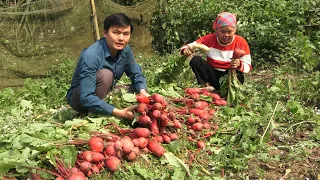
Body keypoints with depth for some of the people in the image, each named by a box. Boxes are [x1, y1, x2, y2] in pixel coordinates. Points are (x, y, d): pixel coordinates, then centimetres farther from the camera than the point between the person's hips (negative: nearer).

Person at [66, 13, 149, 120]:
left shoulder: (125, 50, -12)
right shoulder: (90, 56, -32)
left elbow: (137, 75, 1)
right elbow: (86, 98, -37)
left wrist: (143, 91, -22)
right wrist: (119, 113, -40)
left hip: (103, 96, 7)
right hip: (79, 99, -7)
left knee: (137, 89, -7)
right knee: (105, 75, -31)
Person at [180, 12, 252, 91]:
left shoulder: (241, 42, -10)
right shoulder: (210, 39, -8)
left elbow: (248, 67, -11)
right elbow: (191, 45, -11)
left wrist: (239, 65, -35)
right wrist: (186, 50, -37)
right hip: (212, 75, 1)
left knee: (237, 75, -36)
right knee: (195, 59, -21)